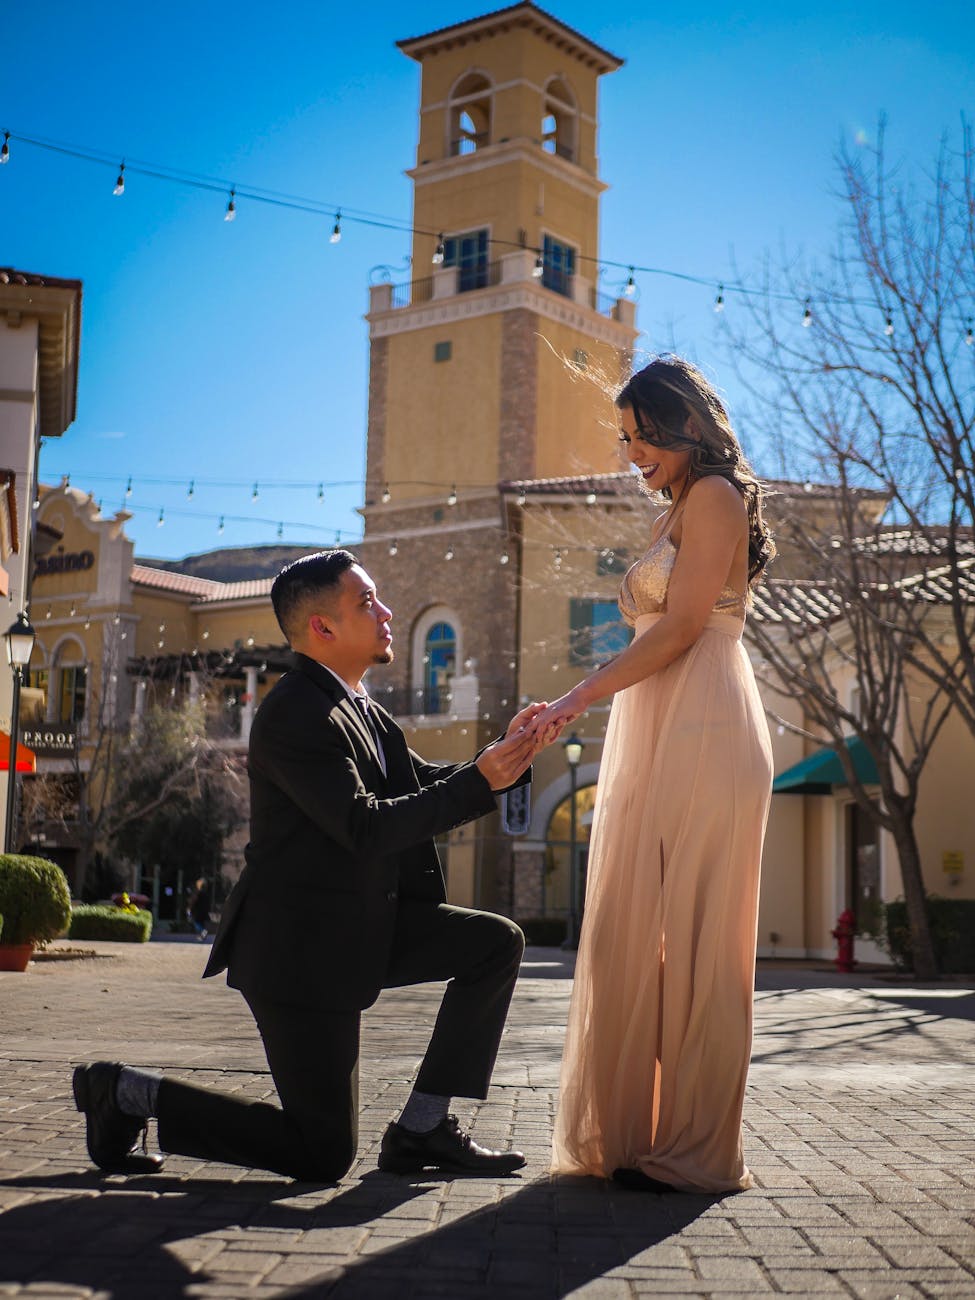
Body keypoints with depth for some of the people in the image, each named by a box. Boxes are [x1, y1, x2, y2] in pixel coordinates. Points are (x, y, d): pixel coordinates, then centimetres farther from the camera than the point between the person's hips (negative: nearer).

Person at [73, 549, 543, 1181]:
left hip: (361, 928, 9)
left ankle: (423, 1127, 6)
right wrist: (481, 780, -24)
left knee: (498, 942, 3)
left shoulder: (361, 710, 11)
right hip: (303, 946, -9)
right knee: (323, 1154, -3)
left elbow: (423, 784, 14)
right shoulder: (296, 714, -20)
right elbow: (366, 827, -27)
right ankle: (130, 1093, 7)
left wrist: (504, 756, -2)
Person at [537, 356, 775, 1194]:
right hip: (655, 740, 9)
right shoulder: (678, 514, 26)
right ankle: (635, 1134, 9)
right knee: (632, 937, 4)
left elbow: (682, 627, -12)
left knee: (692, 939, -7)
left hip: (701, 737, -9)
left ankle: (698, 1151, 0)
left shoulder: (714, 497, -2)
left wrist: (579, 699, -11)